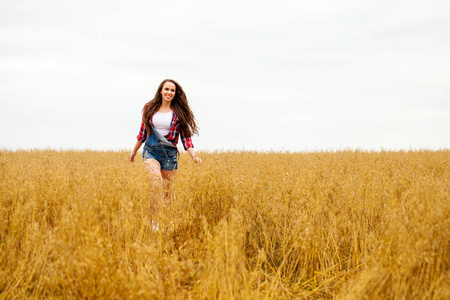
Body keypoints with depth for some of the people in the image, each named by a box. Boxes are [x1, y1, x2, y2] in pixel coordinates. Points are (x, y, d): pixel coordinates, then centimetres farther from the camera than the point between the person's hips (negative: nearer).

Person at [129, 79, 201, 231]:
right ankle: (155, 223, -20)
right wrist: (134, 151, 25)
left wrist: (194, 156, -12)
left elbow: (186, 137, 1)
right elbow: (143, 132, 18)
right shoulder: (150, 108, 6)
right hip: (151, 151, 0)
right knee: (157, 185, -24)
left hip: (170, 154, 1)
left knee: (167, 190, 5)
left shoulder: (179, 112, 2)